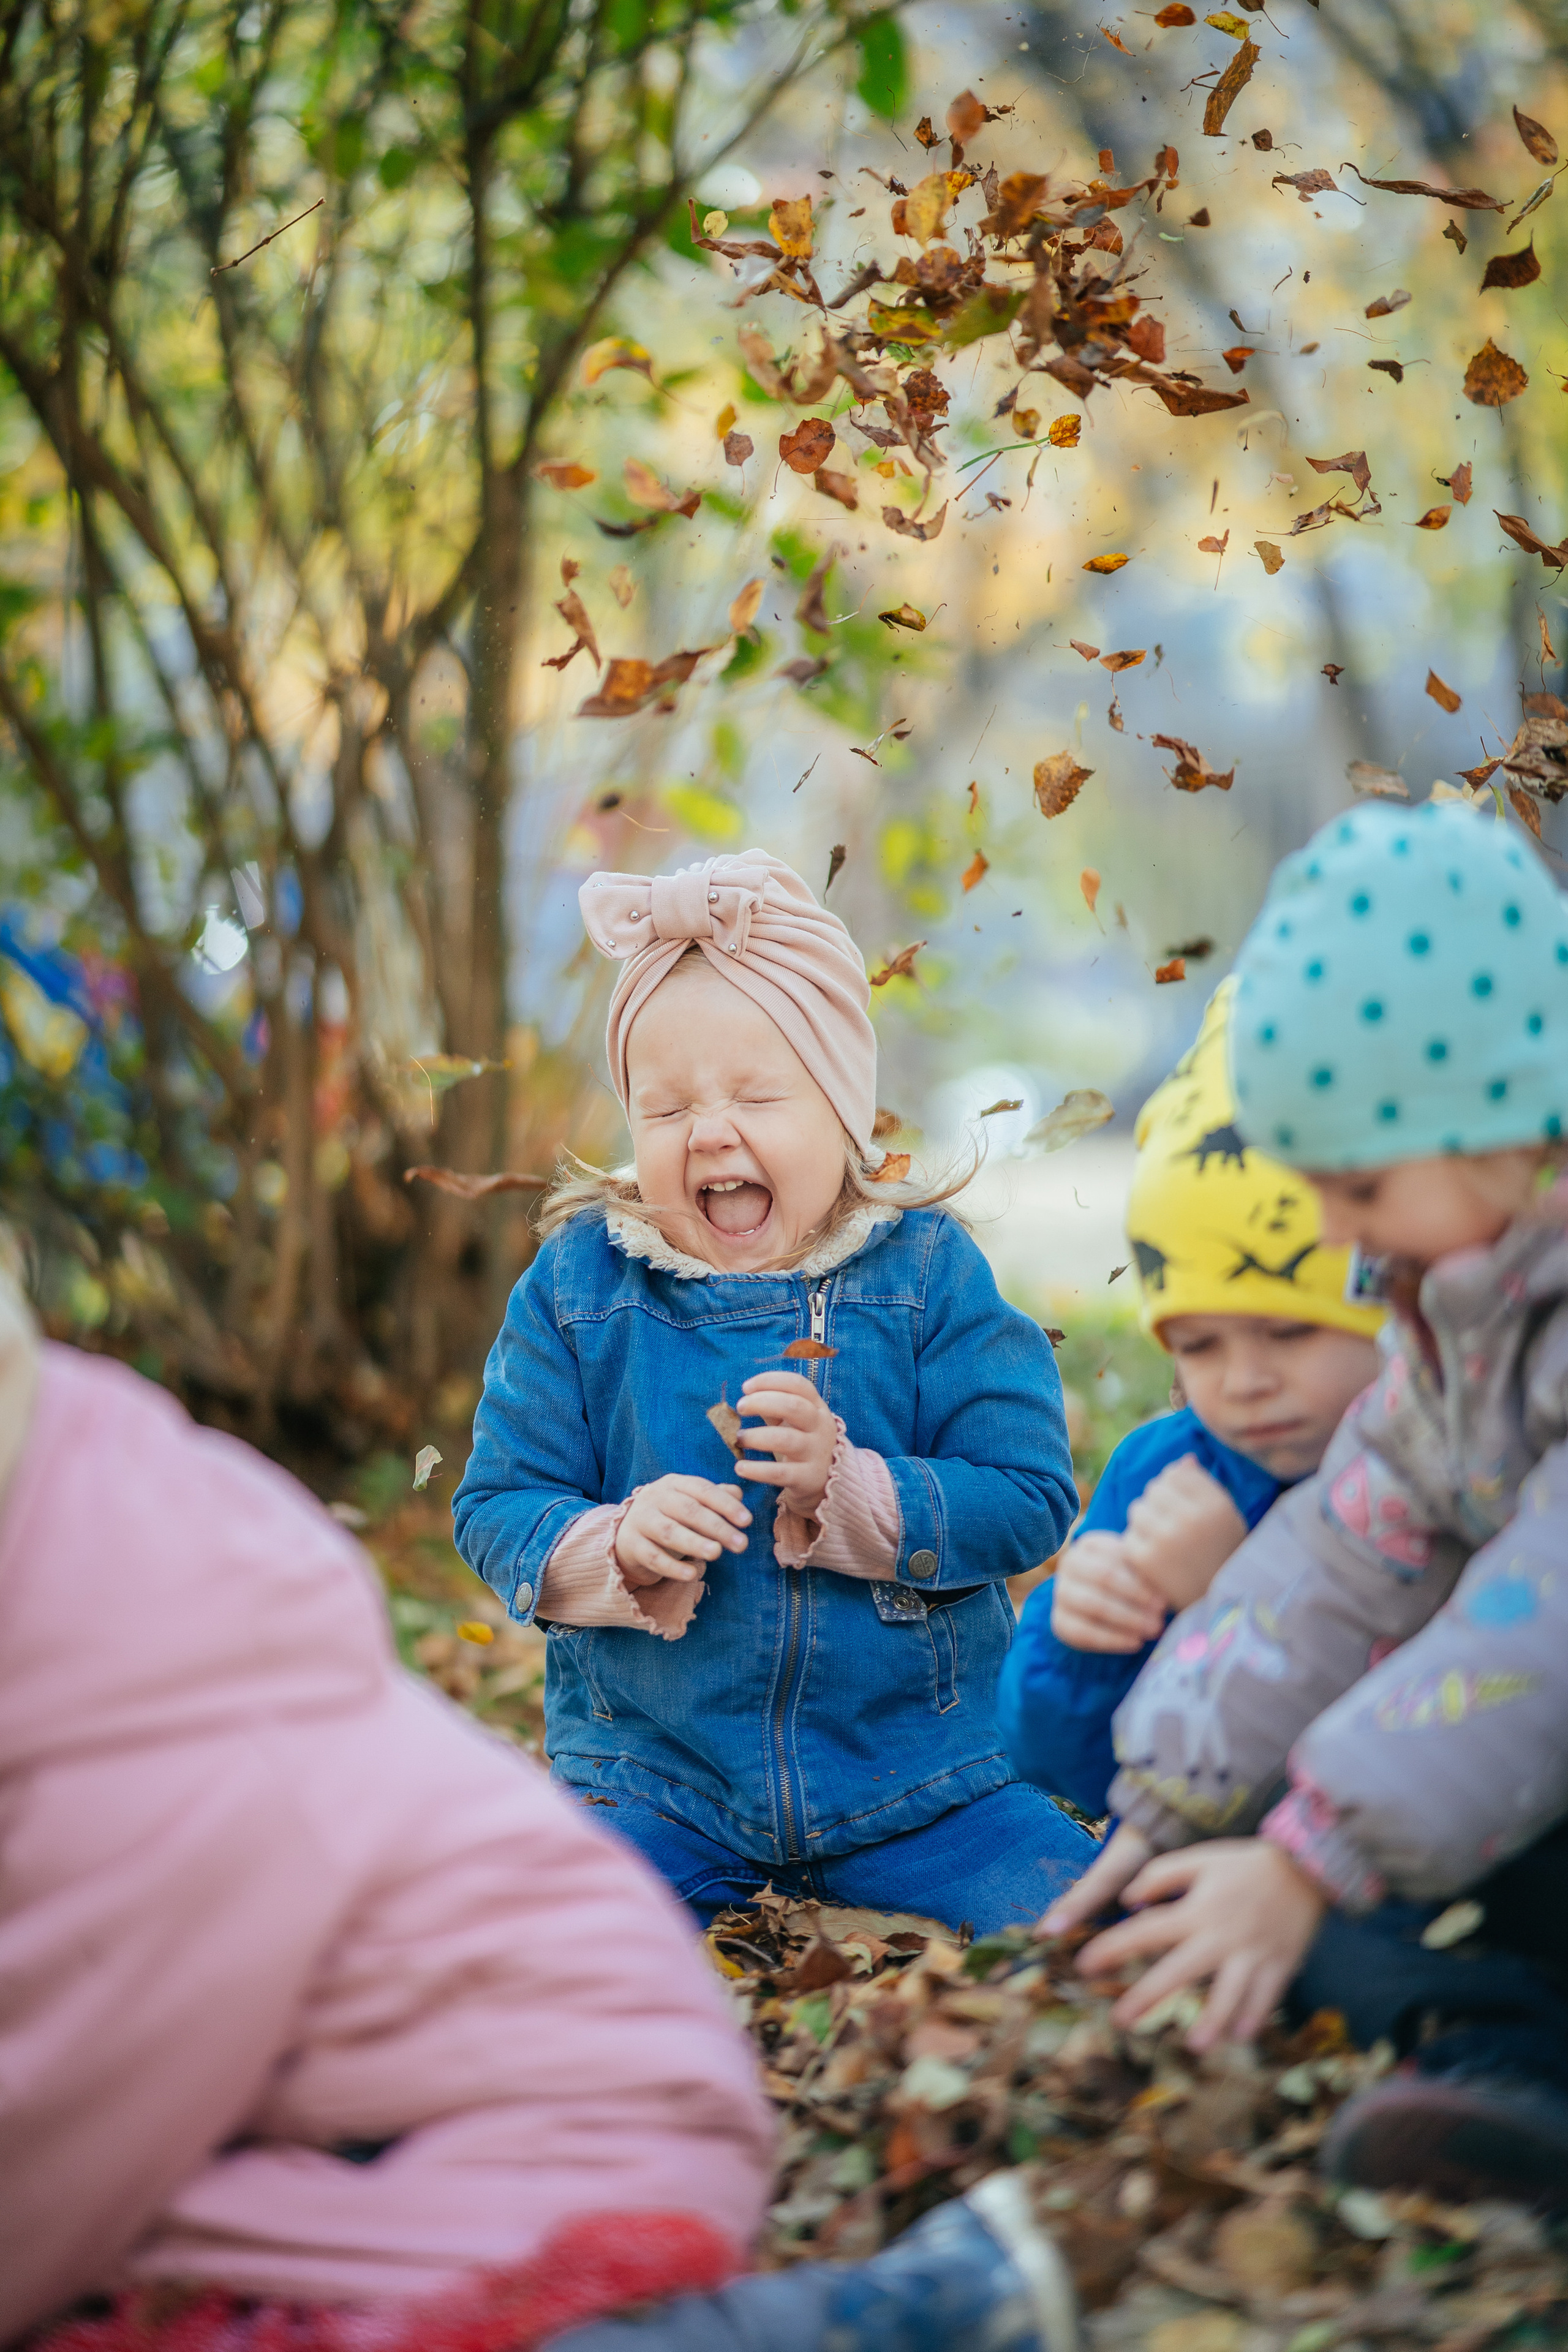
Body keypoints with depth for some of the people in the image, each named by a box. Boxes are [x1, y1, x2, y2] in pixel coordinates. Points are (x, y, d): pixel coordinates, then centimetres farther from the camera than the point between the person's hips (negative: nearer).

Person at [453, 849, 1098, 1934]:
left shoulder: (928, 1273, -3)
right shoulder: (579, 1283, 0)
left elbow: (1029, 1502, -8)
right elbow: (496, 1508, -1)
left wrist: (845, 1482, -23)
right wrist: (620, 1545, -22)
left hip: (916, 1769, 0)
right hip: (651, 1775, 0)